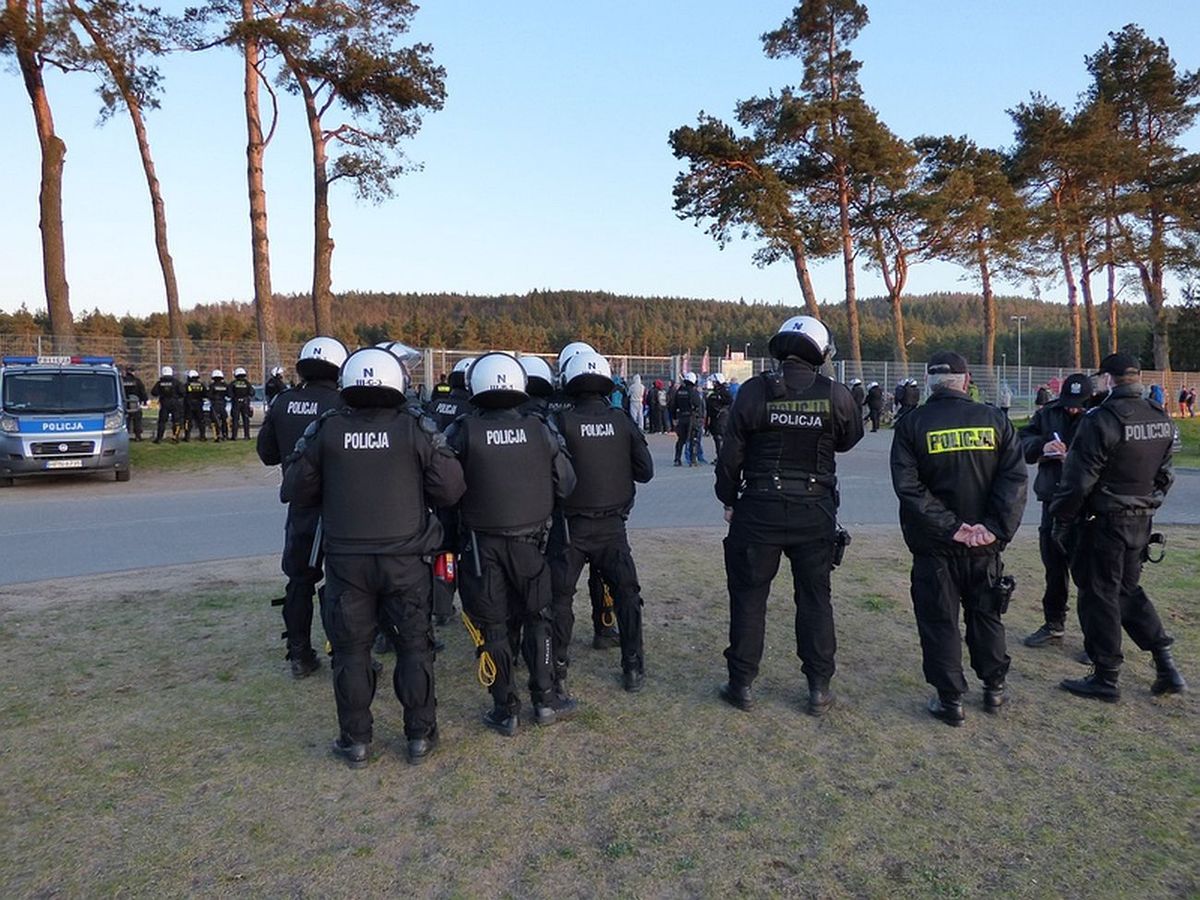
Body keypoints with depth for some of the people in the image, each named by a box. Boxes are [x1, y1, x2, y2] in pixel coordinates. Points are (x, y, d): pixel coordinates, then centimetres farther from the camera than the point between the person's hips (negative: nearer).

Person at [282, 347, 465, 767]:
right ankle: (420, 735, 21)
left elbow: (297, 492, 1)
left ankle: (356, 740, 23)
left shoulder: (325, 429, -4)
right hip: (405, 557, -1)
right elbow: (449, 488, -8)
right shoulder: (416, 427, -8)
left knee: (351, 649, 13)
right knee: (413, 646, 12)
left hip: (345, 558, 1)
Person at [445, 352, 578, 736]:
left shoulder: (463, 432, -10)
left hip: (482, 544, -2)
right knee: (537, 618, 18)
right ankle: (545, 700, 23)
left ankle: (505, 711, 17)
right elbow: (565, 483, 0)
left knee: (491, 625, 10)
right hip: (529, 541, 2)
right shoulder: (538, 429, -4)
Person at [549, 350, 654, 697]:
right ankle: (633, 669, 21)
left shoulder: (562, 421, -11)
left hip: (571, 525, -2)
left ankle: (558, 673, 11)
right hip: (612, 525, 2)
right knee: (626, 593, 16)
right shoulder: (622, 421, -4)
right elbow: (645, 471, -1)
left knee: (560, 598, 9)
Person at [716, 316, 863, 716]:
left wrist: (728, 499, 9)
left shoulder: (754, 392, -9)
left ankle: (742, 685, 18)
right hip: (815, 513, 1)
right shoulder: (836, 395, -7)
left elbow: (731, 454, -4)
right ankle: (819, 688, 20)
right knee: (814, 599, 13)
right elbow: (850, 439, 12)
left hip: (759, 509, -1)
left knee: (749, 596, 10)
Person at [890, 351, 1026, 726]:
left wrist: (950, 526, -14)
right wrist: (996, 528, -12)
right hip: (985, 544, 3)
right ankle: (994, 689, 31)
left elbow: (908, 486, -16)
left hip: (934, 545, -2)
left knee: (940, 622, 8)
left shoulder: (912, 424, -7)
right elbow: (1014, 479, -7)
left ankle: (950, 700, 13)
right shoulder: (995, 419, 0)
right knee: (986, 615, 19)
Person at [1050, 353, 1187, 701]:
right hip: (1142, 522, 7)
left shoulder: (1101, 420, -19)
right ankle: (1166, 664, 19)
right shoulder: (1161, 419, 5)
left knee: (1099, 596, 4)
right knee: (1128, 590, 22)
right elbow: (1163, 474, 13)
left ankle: (1105, 678, 13)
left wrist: (1061, 519, -7)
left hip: (1103, 522, -7)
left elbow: (1078, 480, -18)